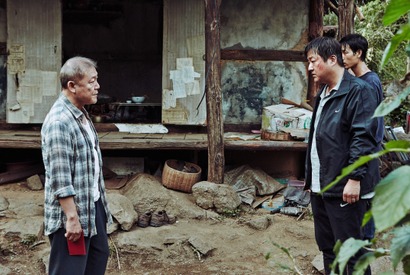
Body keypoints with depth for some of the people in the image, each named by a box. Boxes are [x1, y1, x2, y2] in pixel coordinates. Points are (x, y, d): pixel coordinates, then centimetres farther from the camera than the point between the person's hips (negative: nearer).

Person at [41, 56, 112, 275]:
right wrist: (72, 218, -24)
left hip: (92, 205, 10)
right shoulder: (59, 122, -23)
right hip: (71, 211, -10)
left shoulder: (81, 114, 8)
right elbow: (60, 179, -25)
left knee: (99, 255, 21)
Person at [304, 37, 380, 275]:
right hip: (320, 186, 9)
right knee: (327, 246, 17)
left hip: (344, 187, -9)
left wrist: (355, 179, -22)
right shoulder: (323, 93, 16)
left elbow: (363, 138, -19)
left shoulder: (358, 90, -12)